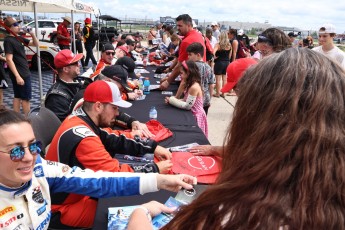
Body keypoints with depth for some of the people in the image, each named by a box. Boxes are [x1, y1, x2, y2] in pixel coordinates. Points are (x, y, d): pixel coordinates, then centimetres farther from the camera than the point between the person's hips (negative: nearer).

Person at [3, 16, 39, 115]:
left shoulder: (19, 38, 11)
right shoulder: (8, 41, -14)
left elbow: (36, 44, 17)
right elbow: (9, 60, -21)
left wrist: (33, 34, -4)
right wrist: (18, 76, -27)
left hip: (24, 72, 9)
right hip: (19, 74, -9)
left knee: (18, 97, 13)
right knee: (26, 98, -2)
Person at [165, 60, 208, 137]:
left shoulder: (194, 87, -24)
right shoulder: (191, 85, 6)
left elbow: (187, 106, -22)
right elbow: (186, 101, 8)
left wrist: (172, 100, -15)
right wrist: (173, 99, -6)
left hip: (196, 117, -9)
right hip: (192, 114, 9)